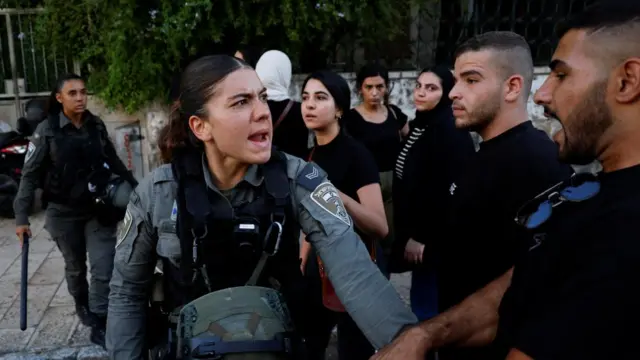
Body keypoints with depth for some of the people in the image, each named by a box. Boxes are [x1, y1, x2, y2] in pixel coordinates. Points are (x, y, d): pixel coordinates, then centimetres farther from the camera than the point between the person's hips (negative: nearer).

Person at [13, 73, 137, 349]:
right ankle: (82, 306, 45)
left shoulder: (97, 126, -1)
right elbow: (30, 175, -8)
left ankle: (99, 324, 10)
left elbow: (113, 161, 12)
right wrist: (22, 217, -13)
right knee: (75, 267, 18)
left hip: (100, 209, 1)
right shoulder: (47, 130, -10)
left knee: (103, 269, -3)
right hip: (65, 213, -1)